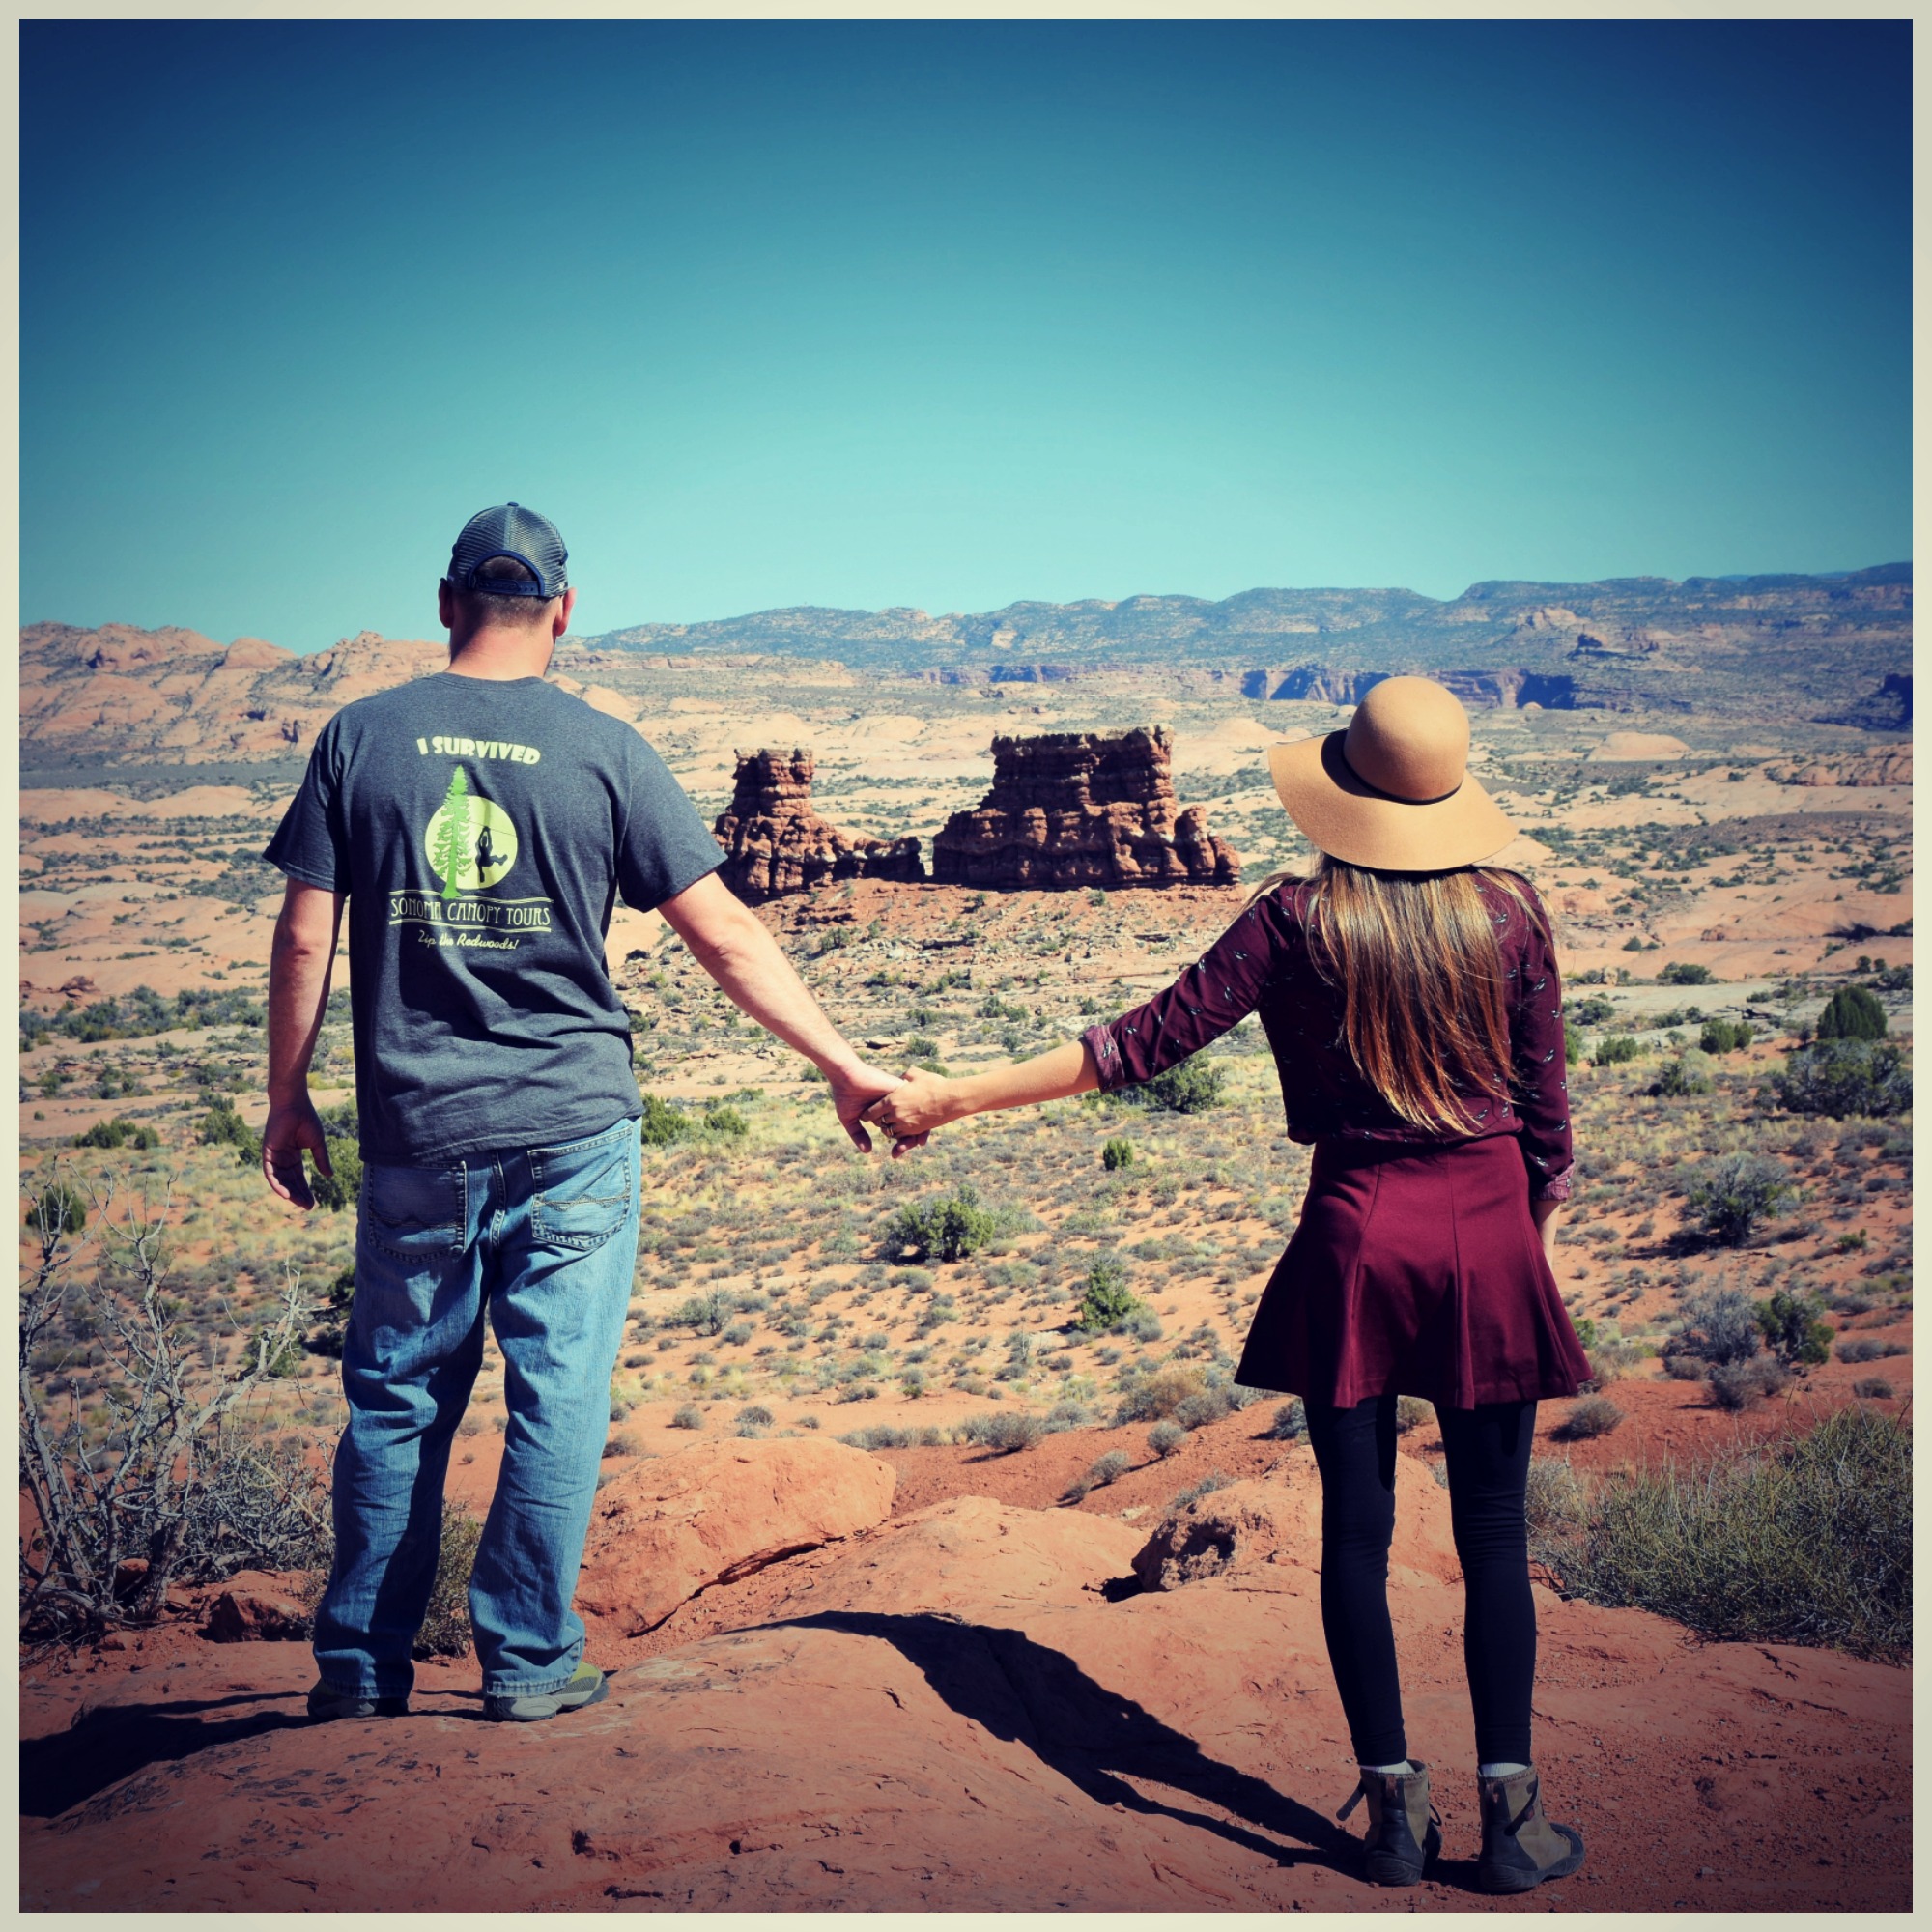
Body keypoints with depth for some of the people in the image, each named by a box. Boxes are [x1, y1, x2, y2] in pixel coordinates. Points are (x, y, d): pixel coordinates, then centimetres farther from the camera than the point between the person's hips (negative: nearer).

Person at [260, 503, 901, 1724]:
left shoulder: (362, 738, 1)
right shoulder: (604, 751, -2)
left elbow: (305, 942, 0)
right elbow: (726, 939, -3)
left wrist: (288, 1098, 12)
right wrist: (845, 1066, 4)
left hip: (415, 1137, 2)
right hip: (574, 1131, -2)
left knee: (396, 1397, 13)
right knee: (559, 1400, 7)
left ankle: (362, 1670, 21)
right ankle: (529, 1662, 13)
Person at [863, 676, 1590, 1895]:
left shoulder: (1298, 920, -6)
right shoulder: (1510, 913, -1)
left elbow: (1149, 1041, -7)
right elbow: (1547, 1106, 3)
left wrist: (954, 1097, -1)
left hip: (1356, 1238, -1)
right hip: (1489, 1239, 1)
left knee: (1358, 1527, 8)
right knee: (1493, 1529, 8)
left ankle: (1395, 1808, 14)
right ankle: (1510, 1814, 12)